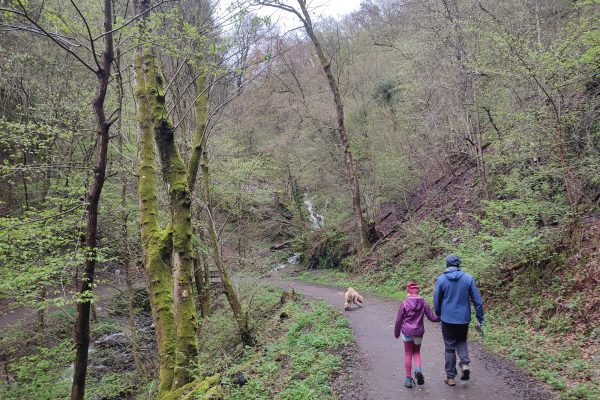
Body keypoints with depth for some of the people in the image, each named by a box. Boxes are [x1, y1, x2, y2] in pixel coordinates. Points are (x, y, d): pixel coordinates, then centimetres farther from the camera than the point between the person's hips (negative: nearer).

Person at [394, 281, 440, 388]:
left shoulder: (404, 304, -10)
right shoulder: (423, 303, -4)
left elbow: (398, 320, -5)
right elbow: (432, 318, 0)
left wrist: (396, 332, 10)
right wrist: (441, 318, 21)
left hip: (406, 332, -2)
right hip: (418, 332, 2)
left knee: (408, 354, 11)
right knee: (417, 352, 22)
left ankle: (408, 379, 15)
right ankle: (418, 370, -4)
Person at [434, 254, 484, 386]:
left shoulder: (441, 279, -8)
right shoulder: (468, 278, -6)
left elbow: (436, 301, 0)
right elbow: (477, 300, -4)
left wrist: (438, 315, 16)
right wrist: (480, 318, 4)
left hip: (447, 319, -1)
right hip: (464, 318, 1)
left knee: (450, 347, 11)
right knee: (461, 341, 24)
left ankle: (450, 377, 16)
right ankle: (464, 363, 0)